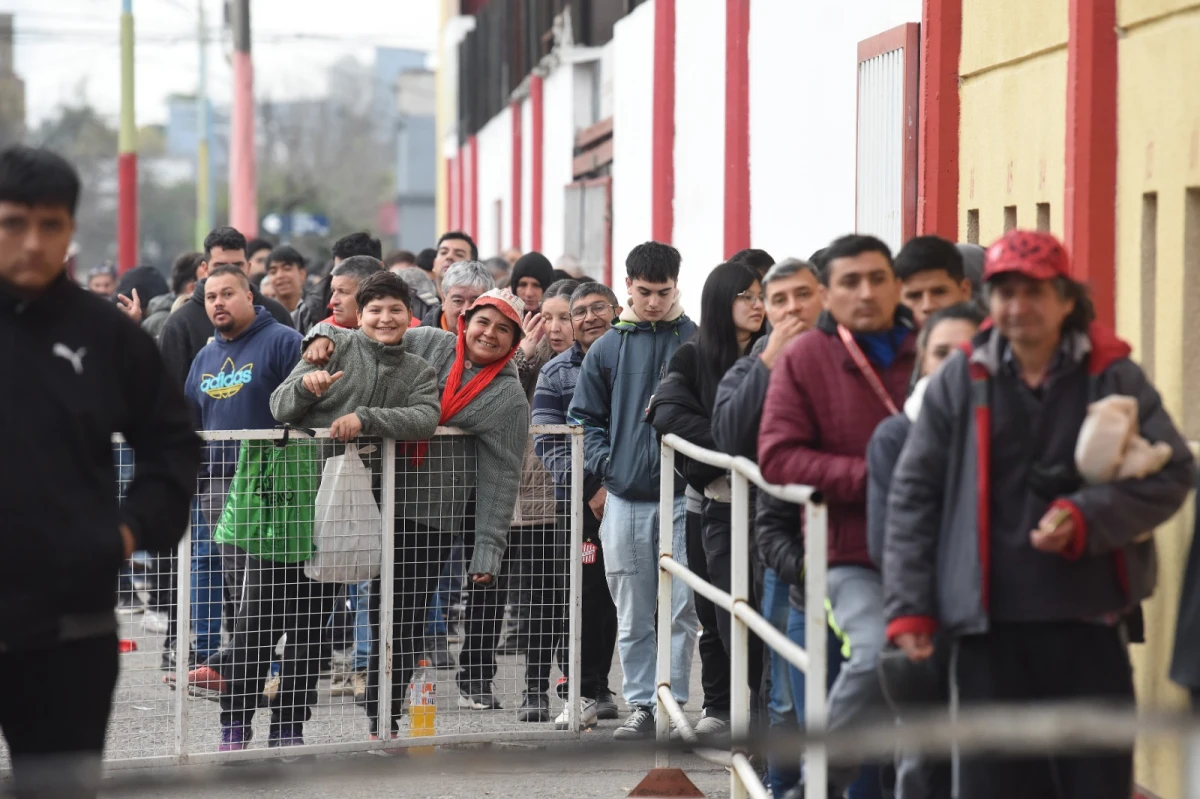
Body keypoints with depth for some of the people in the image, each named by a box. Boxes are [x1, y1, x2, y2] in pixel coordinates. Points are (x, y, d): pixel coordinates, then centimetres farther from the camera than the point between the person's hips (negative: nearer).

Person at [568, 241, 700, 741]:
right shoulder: (608, 348, 8)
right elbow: (585, 415, 13)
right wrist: (605, 464, -1)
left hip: (684, 496, -2)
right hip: (626, 498, 2)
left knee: (683, 609, -5)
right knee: (633, 615, 7)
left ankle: (673, 703, 3)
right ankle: (641, 705, 15)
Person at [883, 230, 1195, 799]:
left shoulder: (1112, 377, 1)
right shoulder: (959, 382, 4)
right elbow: (914, 494, 6)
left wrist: (1086, 516, -14)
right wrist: (909, 604, 1)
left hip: (1088, 620, -1)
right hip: (988, 623, 1)